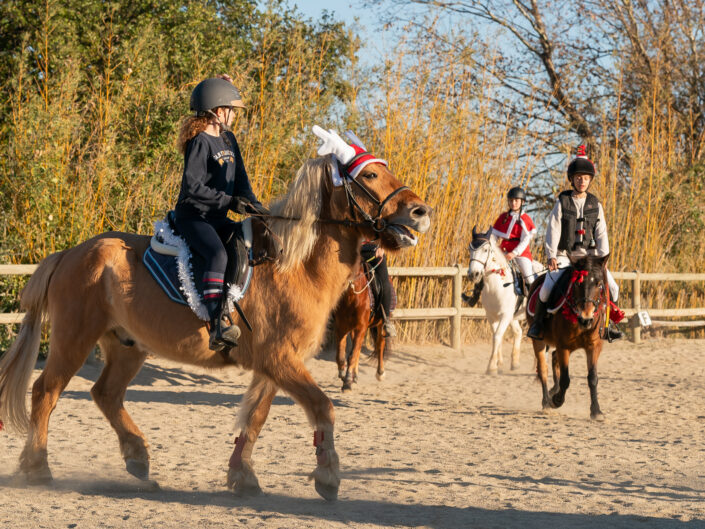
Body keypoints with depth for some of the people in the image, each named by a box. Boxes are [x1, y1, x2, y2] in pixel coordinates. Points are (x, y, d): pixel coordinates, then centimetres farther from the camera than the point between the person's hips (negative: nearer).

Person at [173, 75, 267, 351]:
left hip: (217, 218, 10)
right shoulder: (200, 142, -13)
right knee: (217, 255, -33)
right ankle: (217, 327, -45)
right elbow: (193, 187, -20)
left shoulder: (228, 139, 15)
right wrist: (230, 201, -22)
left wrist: (252, 204, -3)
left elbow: (240, 178, 15)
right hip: (193, 217, -10)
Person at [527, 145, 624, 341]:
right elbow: (553, 231, -5)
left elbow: (601, 234, 2)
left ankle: (608, 323, 12)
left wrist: (602, 259, -10)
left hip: (588, 255, 3)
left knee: (611, 287, -8)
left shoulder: (596, 205, 6)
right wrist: (551, 256, -15)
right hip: (564, 256, -3)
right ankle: (537, 322, -2)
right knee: (548, 288, -22)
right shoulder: (562, 203, -1)